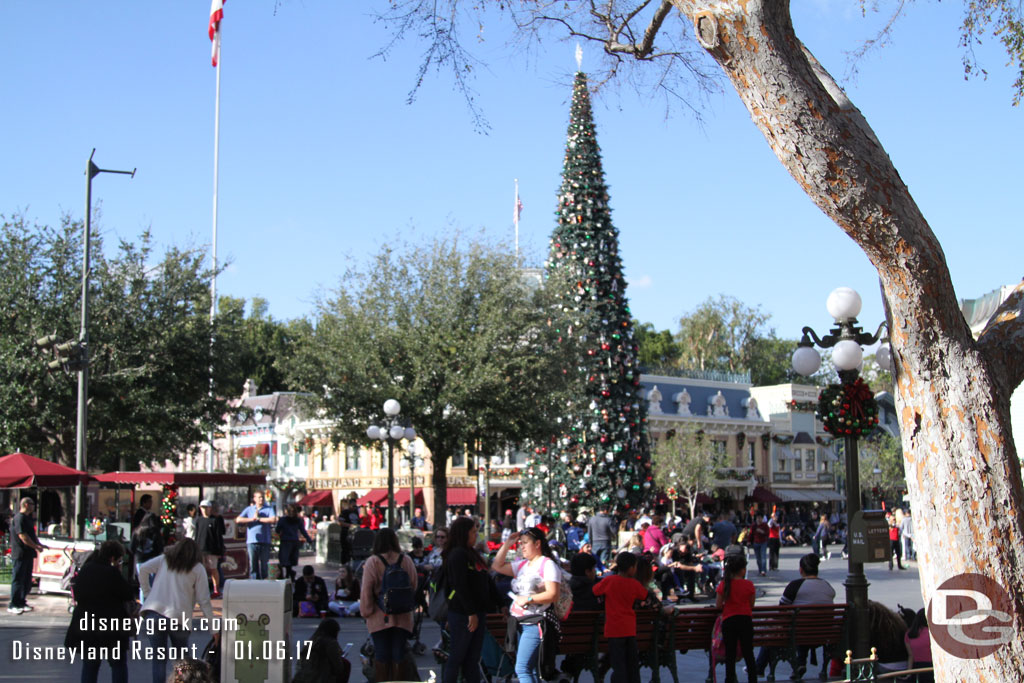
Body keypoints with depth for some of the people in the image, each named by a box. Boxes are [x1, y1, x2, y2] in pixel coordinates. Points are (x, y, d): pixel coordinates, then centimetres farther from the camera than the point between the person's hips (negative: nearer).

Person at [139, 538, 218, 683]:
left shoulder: (163, 560, 18)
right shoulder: (197, 568, 10)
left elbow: (143, 569, 1)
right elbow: (204, 601, 4)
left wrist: (147, 594, 11)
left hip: (153, 612, 2)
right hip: (178, 617, -2)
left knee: (159, 660, 6)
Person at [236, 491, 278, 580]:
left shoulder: (269, 509, 9)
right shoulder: (249, 509, 13)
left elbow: (273, 520, -10)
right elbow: (238, 520, 2)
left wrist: (258, 519, -4)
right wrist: (252, 519, -4)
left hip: (265, 541, -1)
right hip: (252, 541, 1)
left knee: (264, 564, 2)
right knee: (253, 564, -3)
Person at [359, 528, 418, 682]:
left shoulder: (372, 562, -7)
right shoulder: (406, 560, 0)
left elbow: (366, 590, -8)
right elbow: (414, 585, 7)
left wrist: (366, 611, 2)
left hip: (380, 617, -2)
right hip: (402, 617, 2)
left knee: (381, 655, 5)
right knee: (398, 654, 8)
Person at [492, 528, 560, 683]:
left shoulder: (547, 564, -7)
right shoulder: (522, 565, 18)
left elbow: (553, 595, -15)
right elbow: (497, 566, 21)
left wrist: (528, 599, -18)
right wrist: (507, 544, 15)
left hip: (535, 624, -9)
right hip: (519, 624, 9)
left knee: (522, 669, -17)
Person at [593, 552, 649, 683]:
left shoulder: (608, 581, -8)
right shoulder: (635, 584, -3)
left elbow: (594, 591, 4)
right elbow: (645, 596, 15)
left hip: (614, 629, -2)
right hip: (630, 628, 2)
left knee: (618, 664, -3)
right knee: (632, 663, 14)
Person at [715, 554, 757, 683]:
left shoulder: (724, 585, -6)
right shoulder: (749, 584, -6)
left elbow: (718, 605, -6)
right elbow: (752, 605, 0)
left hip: (728, 621, 0)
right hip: (746, 620, 0)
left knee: (730, 654, 7)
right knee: (748, 653, 11)